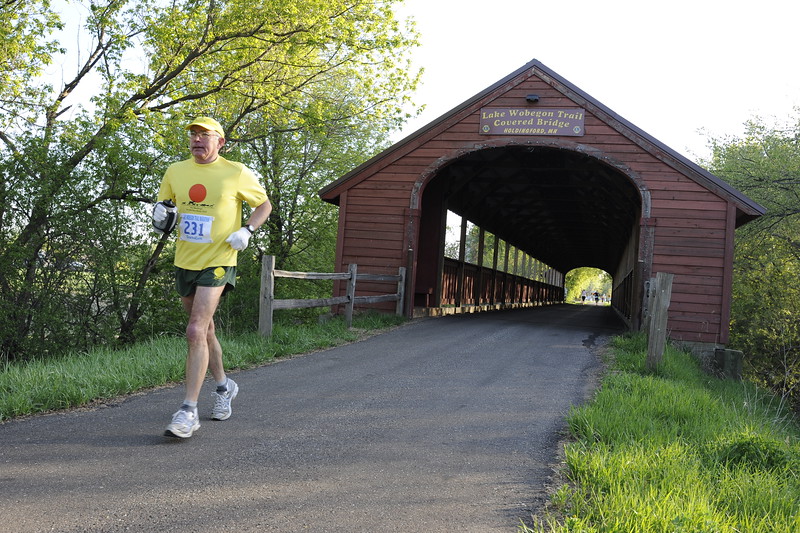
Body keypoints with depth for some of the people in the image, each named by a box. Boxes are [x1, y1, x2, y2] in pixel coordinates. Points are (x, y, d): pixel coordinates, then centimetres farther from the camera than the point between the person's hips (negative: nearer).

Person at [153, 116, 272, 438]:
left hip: (217, 263, -6)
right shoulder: (175, 171, 6)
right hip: (184, 263, 6)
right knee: (205, 331, 18)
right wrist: (160, 210, -6)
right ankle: (223, 386, 40)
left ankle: (188, 412, -13)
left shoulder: (237, 173, -5)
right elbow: (163, 202, 19)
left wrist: (247, 230, -11)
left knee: (196, 332, -17)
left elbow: (264, 204, 6)